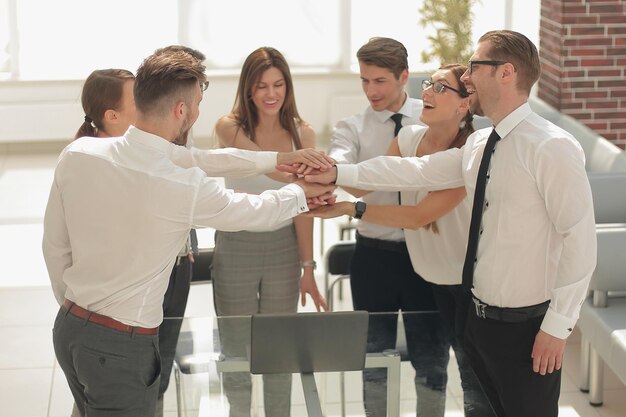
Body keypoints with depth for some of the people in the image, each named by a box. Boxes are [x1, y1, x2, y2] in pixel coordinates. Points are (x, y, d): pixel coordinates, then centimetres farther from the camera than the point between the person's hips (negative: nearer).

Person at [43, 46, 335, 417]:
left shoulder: (77, 154, -8)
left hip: (69, 328, 6)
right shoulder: (187, 188, -21)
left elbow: (55, 245, 3)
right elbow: (257, 211, -2)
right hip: (123, 346, -6)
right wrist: (301, 191, 19)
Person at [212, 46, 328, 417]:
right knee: (237, 352, 7)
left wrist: (308, 267, -7)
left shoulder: (302, 133, 0)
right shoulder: (230, 128, -6)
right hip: (236, 248, -2)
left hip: (284, 248, 2)